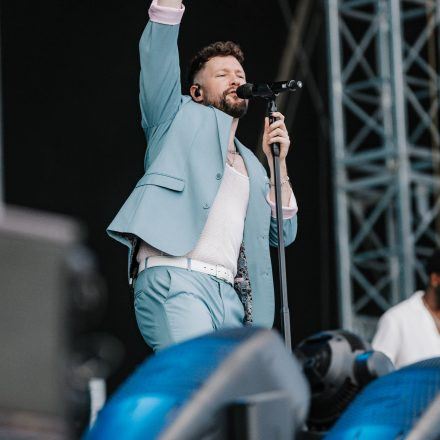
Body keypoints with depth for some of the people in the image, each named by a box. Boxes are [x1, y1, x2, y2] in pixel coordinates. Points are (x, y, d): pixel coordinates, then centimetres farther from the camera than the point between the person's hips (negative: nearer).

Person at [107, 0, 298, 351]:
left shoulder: (252, 166, 32)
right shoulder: (181, 118, 19)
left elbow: (282, 233, 23)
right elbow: (158, 58, 4)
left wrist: (277, 162, 15)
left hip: (229, 294, 6)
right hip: (174, 278, -6)